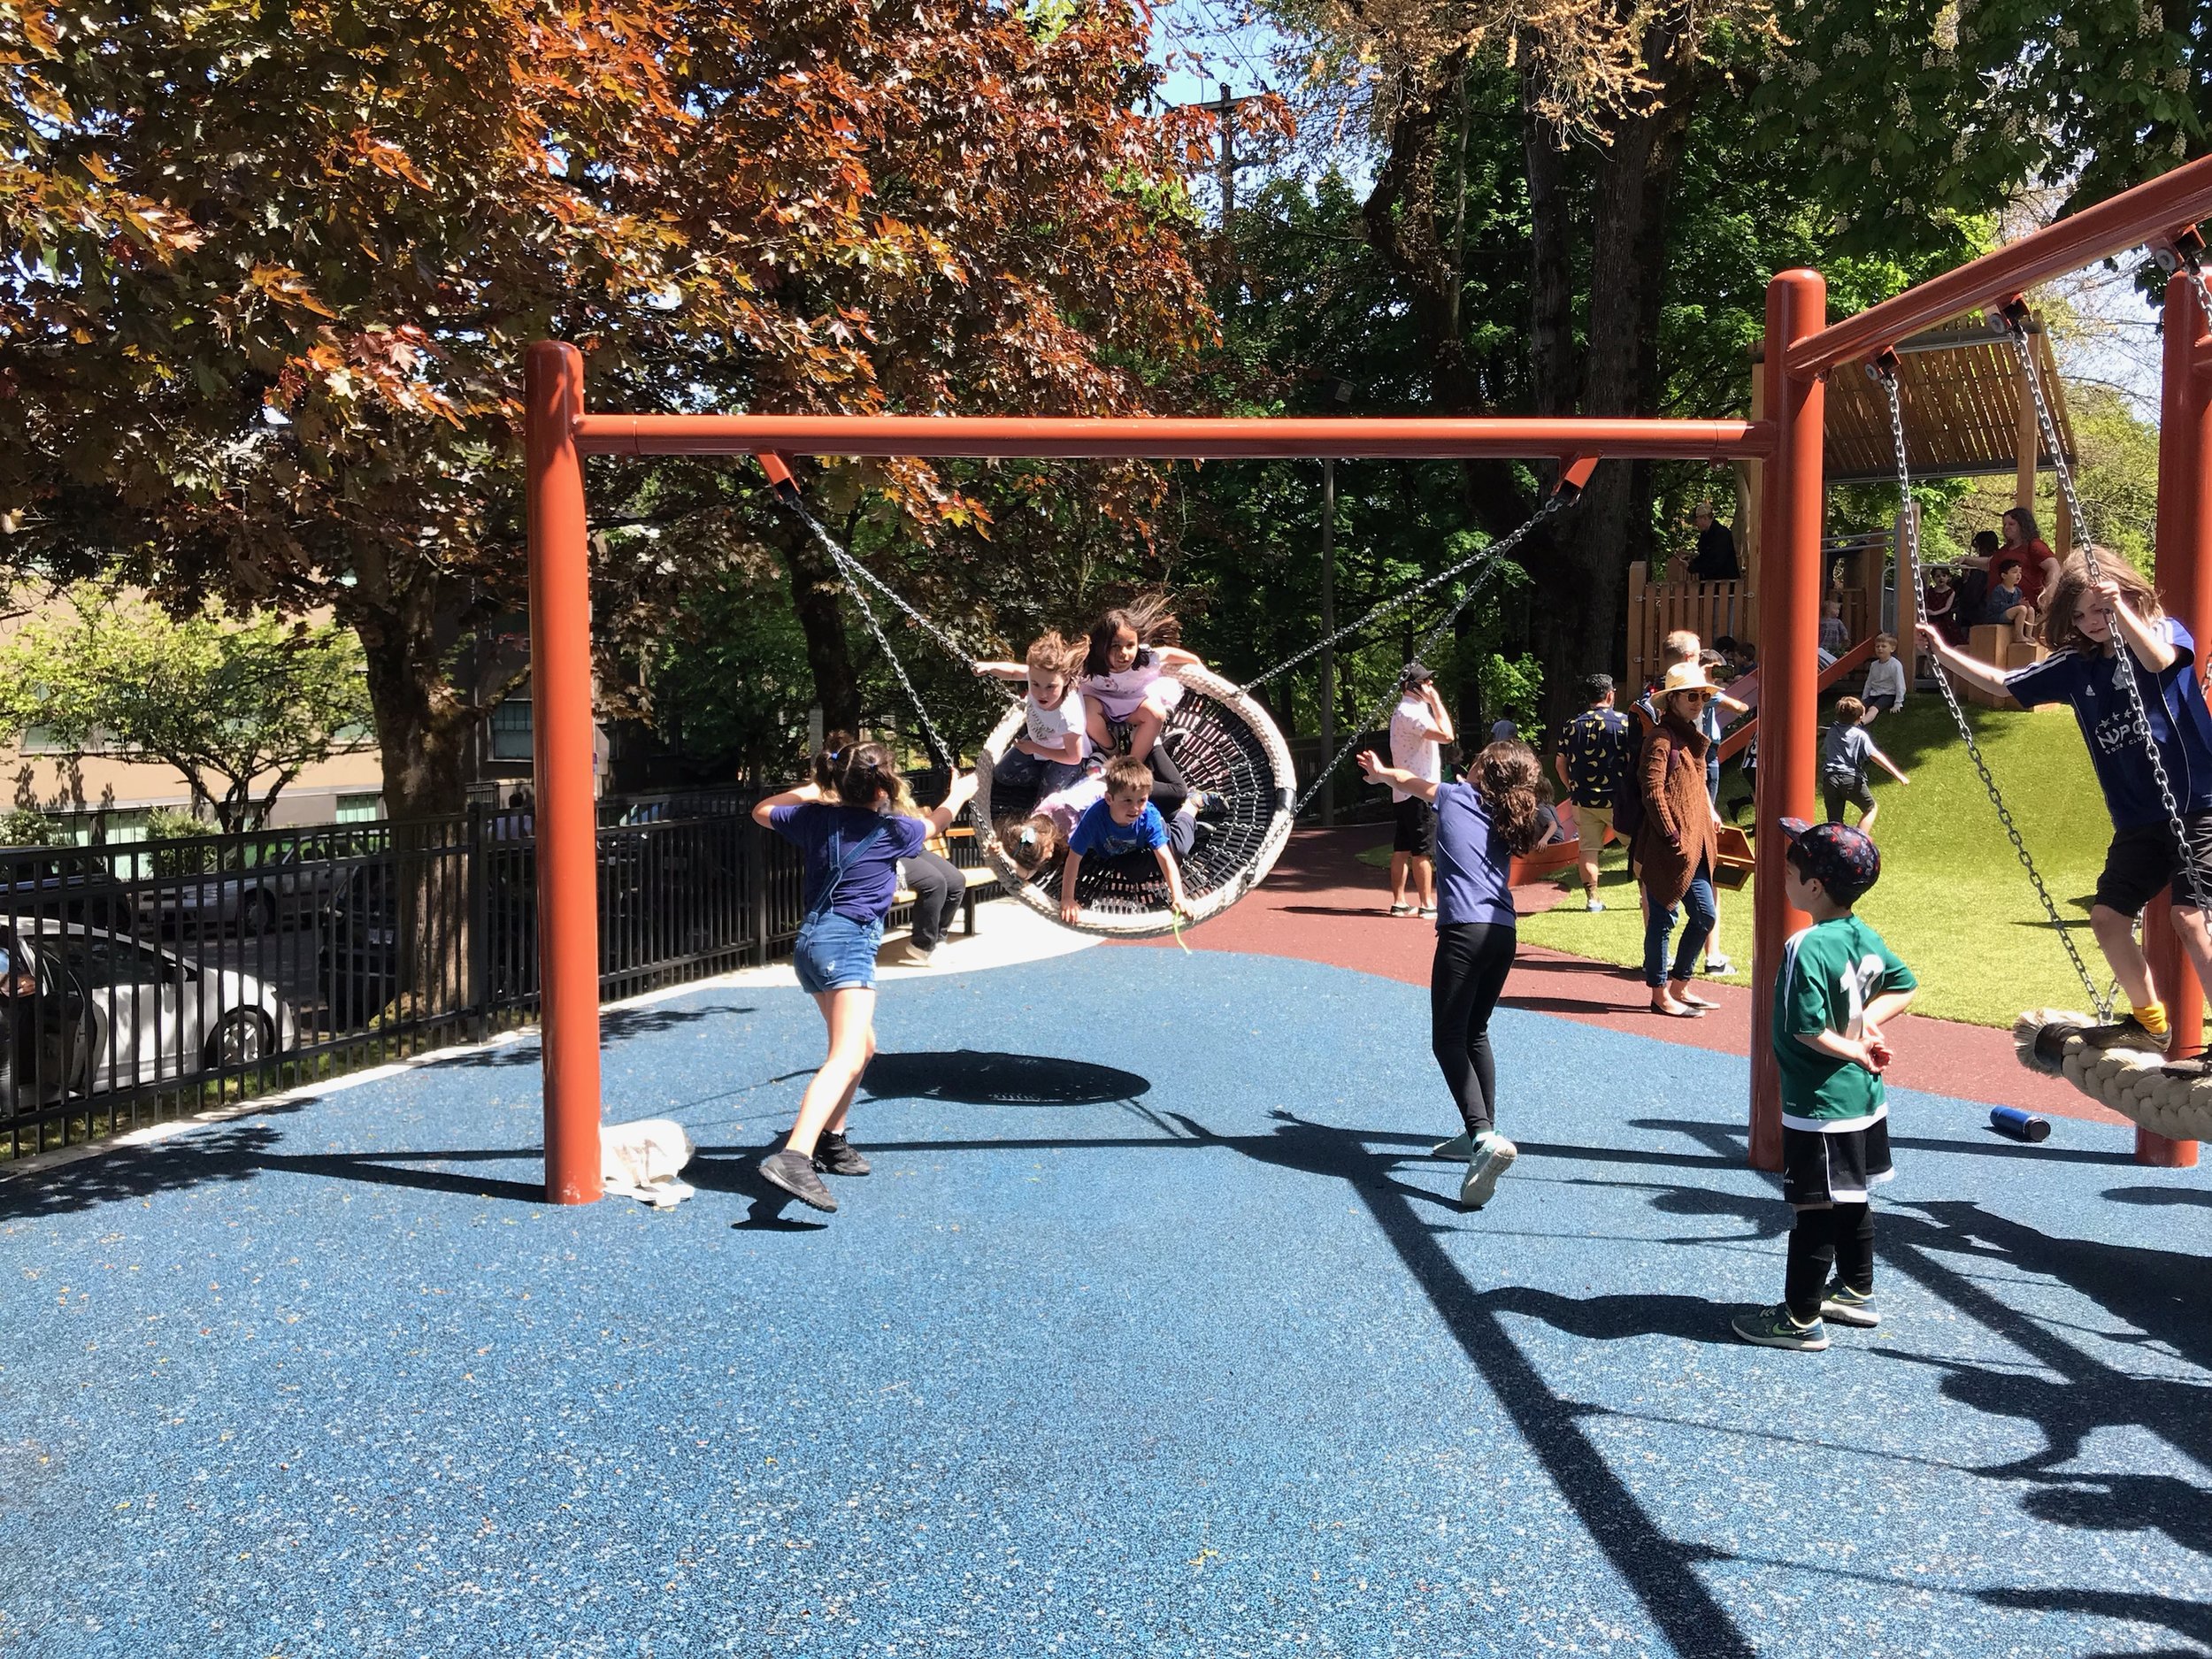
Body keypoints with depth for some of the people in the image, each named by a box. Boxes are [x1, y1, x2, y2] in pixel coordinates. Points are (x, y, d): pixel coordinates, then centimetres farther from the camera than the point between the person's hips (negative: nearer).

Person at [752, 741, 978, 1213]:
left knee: (862, 1045, 25)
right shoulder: (891, 829, -1)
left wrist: (805, 792, 34)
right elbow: (934, 824, 22)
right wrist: (958, 794, 41)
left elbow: (761, 812, 28)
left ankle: (830, 1141, 30)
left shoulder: (817, 816, 10)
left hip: (812, 939, 8)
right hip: (847, 943, -8)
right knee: (847, 1057, -21)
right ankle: (793, 1158, -40)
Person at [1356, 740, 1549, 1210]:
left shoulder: (1455, 796, 9)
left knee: (1449, 1039, -8)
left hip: (1464, 930, -6)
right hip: (1505, 934, 6)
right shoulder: (1512, 821, 20)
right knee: (1475, 1033, 21)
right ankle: (1482, 1136, 24)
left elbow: (1411, 781, 27)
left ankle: (1485, 1137, -26)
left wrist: (1380, 772, 51)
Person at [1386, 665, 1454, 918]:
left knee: (1402, 848, 10)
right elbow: (1446, 735, -26)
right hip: (1419, 792, -11)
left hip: (1405, 792, 11)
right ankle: (1426, 904, -1)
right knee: (1423, 850, -5)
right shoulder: (1410, 712, -16)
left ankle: (1399, 902, 14)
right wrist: (1436, 701, -18)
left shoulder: (1407, 710, 18)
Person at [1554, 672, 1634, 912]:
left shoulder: (1572, 726, 3)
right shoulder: (1624, 722, -7)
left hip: (1583, 799, 3)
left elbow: (1560, 763, 7)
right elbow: (1635, 760, -9)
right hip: (1616, 799, -2)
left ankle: (1592, 898, 5)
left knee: (1588, 848, 6)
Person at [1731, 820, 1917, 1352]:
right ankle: (1856, 1294, 37)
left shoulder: (1806, 948, -24)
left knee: (1815, 1213, 1)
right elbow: (1905, 985, 15)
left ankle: (1801, 1319, 12)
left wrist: (1855, 1050, -12)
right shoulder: (1865, 936, 1)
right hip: (1865, 1099, 9)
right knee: (1852, 1202, 22)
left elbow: (1809, 1029, -27)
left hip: (1820, 1109, -9)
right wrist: (1866, 1024, 4)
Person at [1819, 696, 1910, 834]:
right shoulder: (1860, 735, -2)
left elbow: (1823, 751, 24)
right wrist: (1898, 775, -13)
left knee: (1834, 821, 6)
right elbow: (1876, 756, -11)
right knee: (1871, 809, 20)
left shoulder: (1831, 731, 12)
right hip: (1852, 779, -3)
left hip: (1829, 778, 3)